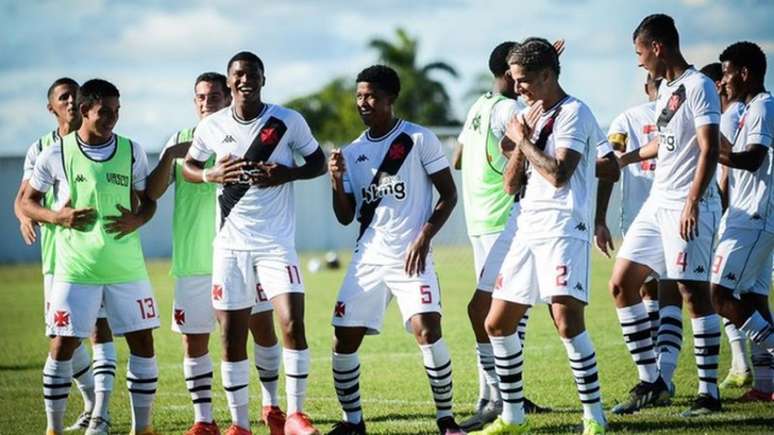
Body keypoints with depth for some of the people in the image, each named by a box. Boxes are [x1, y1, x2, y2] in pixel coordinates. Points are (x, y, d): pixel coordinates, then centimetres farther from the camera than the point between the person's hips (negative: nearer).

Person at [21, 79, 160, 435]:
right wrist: (56, 216, -12)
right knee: (62, 346, -2)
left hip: (127, 267, 2)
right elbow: (26, 203, 6)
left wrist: (136, 220, -9)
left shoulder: (132, 152, 4)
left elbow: (148, 201, 13)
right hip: (75, 268, -2)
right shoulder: (55, 155, -2)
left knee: (143, 343, 1)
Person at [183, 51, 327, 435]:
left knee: (293, 325, -14)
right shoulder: (211, 127, 2)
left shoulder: (288, 121, -3)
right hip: (231, 245, 2)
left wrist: (287, 174, -13)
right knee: (232, 337, 1)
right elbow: (188, 167, 16)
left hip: (277, 243, -2)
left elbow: (318, 162, 7)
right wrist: (211, 175, -6)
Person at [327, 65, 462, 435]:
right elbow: (346, 217, 12)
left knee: (427, 331, -20)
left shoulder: (420, 139, -3)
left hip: (411, 257, -5)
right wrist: (337, 181, -5)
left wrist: (423, 238, -12)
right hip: (368, 258, 5)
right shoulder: (352, 152, 11)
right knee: (344, 338, 0)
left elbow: (448, 195, -2)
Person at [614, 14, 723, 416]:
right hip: (657, 203, 10)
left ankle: (709, 393, -3)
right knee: (621, 284, 7)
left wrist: (692, 203, -26)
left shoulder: (698, 86, -11)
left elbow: (708, 151, -19)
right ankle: (650, 383, 11)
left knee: (694, 293, -8)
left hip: (688, 205, -10)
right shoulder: (666, 88, 15)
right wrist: (627, 158, 43)